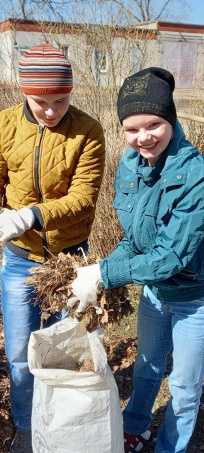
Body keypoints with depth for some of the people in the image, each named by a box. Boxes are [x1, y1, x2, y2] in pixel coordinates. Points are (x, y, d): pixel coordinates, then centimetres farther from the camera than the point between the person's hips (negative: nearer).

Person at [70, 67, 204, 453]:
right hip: (154, 288, 6)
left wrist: (104, 275, -26)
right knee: (147, 367, 28)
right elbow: (134, 239, 0)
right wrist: (101, 269, -14)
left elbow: (173, 255, -30)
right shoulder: (130, 165, -10)